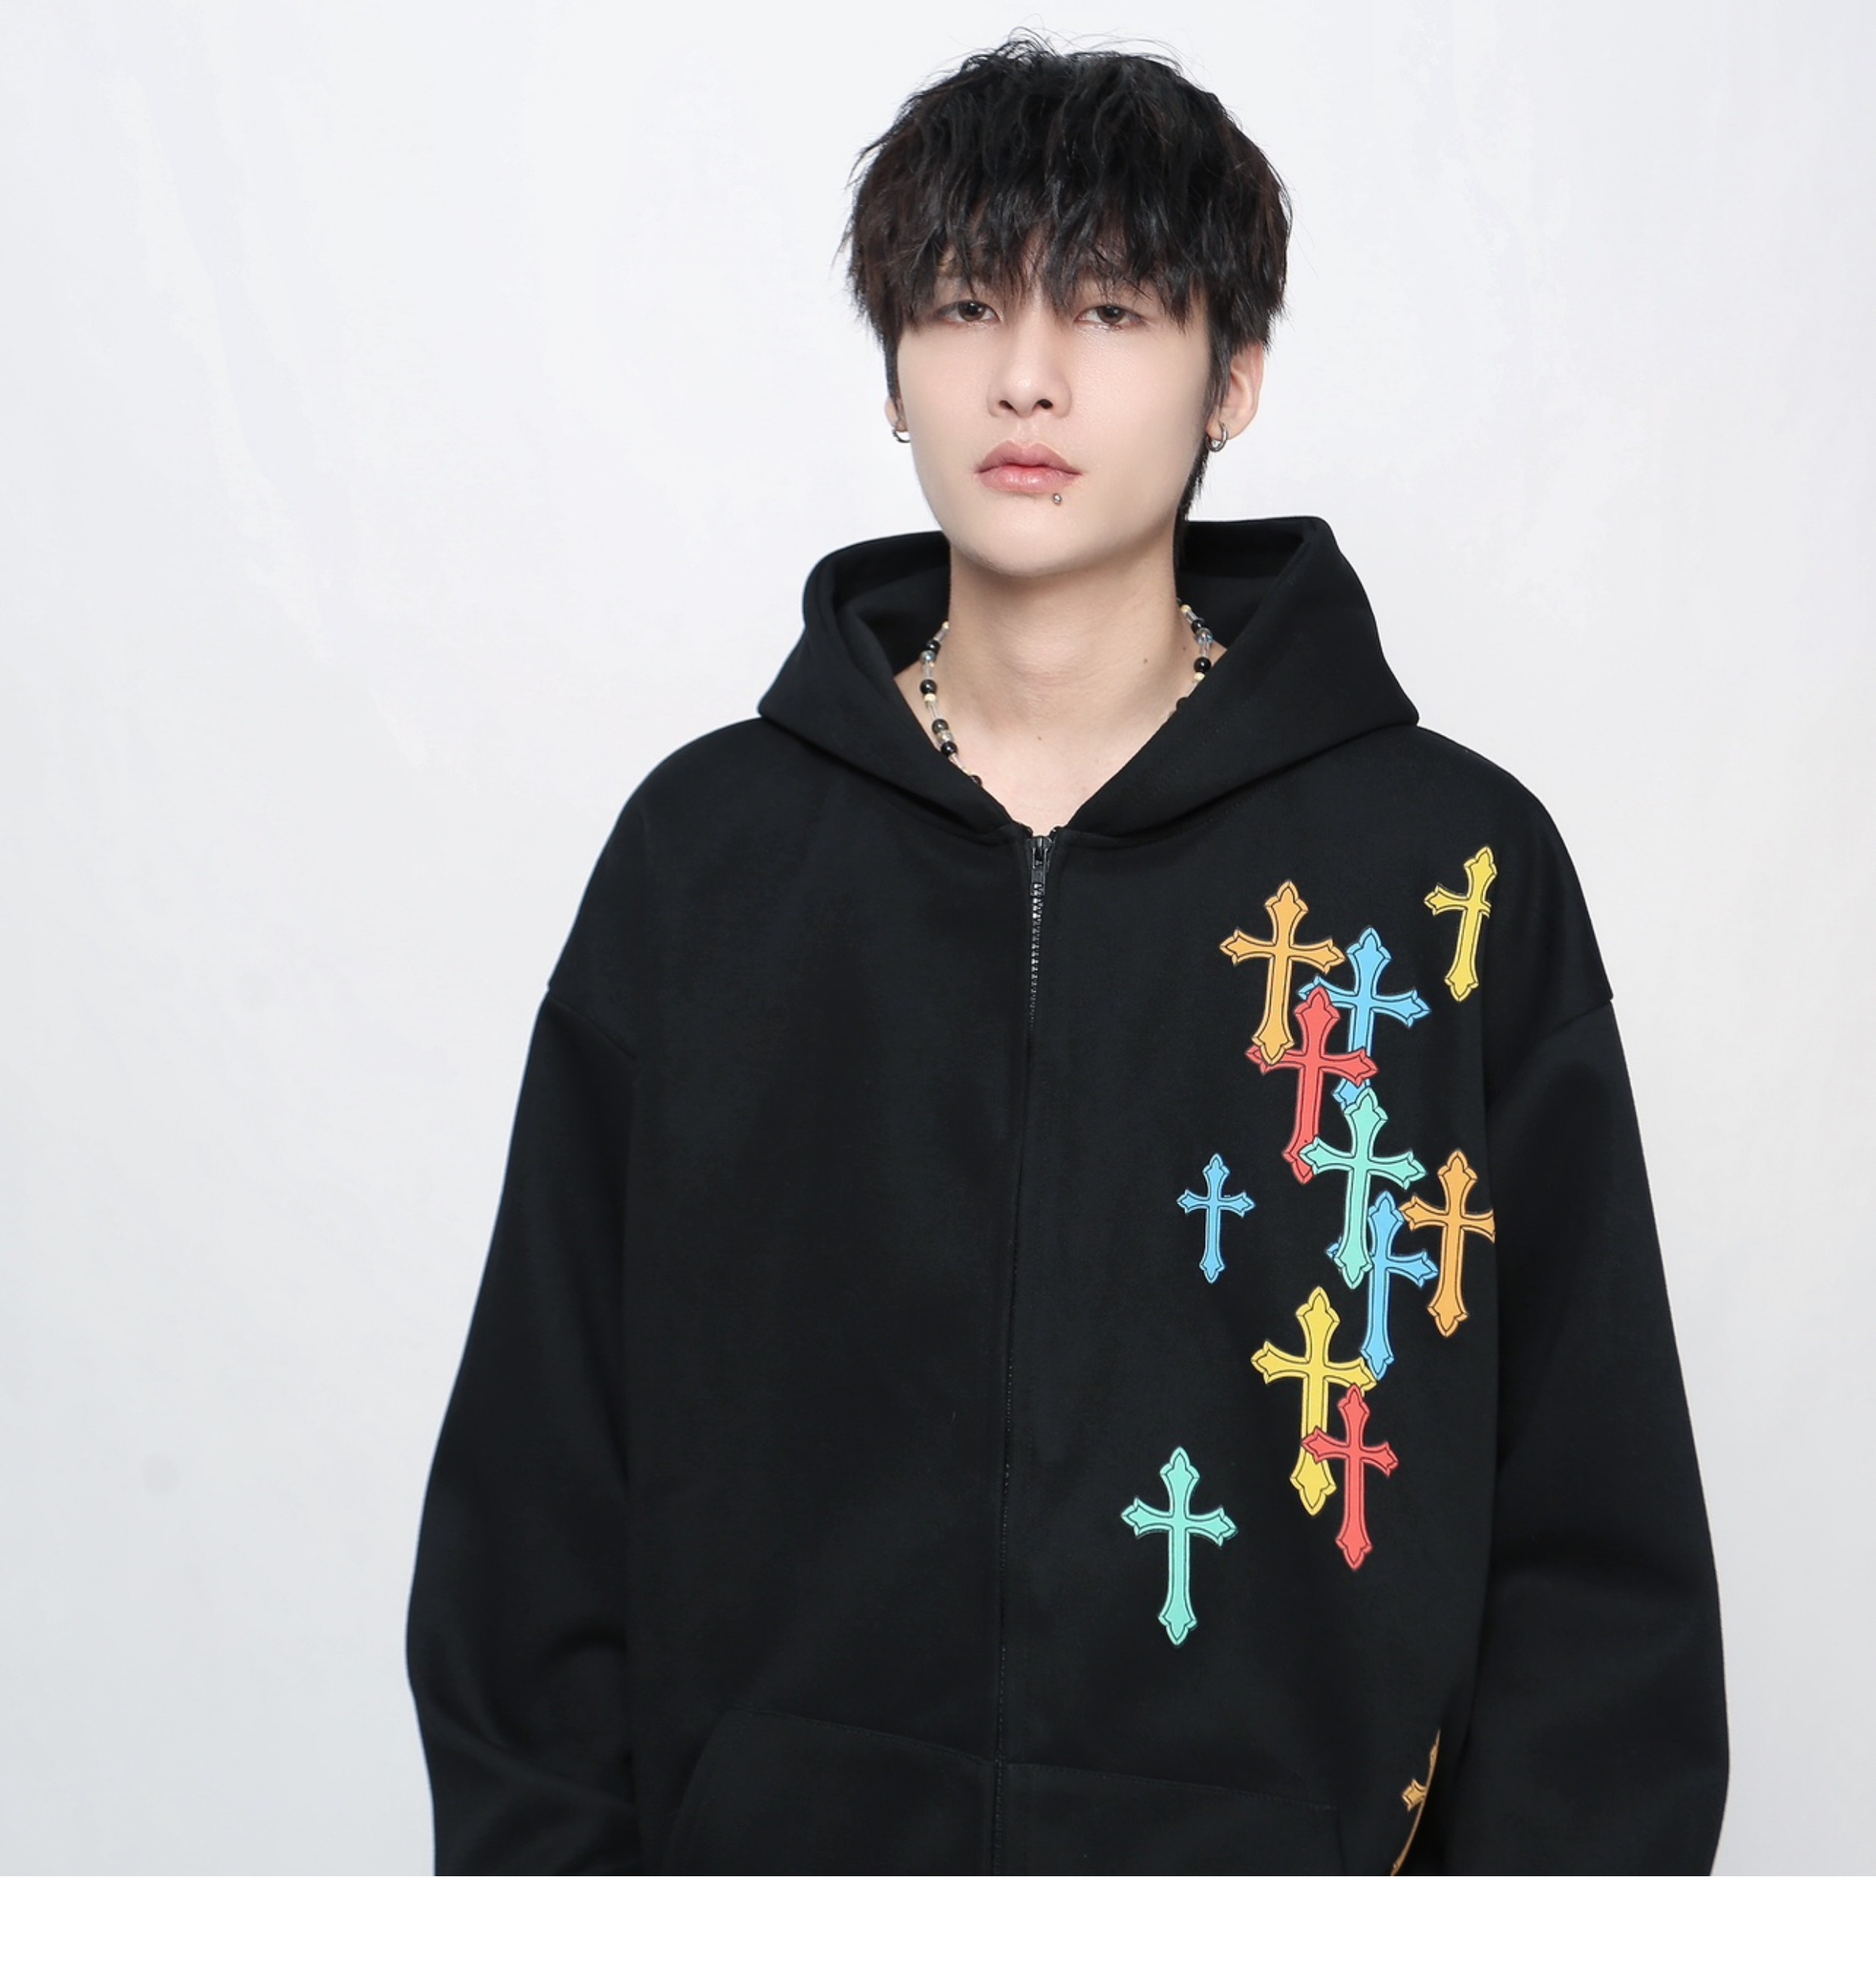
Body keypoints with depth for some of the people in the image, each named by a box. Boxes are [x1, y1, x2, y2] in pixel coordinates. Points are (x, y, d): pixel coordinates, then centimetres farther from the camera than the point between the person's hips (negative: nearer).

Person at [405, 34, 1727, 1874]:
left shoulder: (1457, 865, -5)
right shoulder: (705, 846, -1)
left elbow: (1596, 1540, -4)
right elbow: (538, 1485, 1)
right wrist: (540, 1855, -4)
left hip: (1290, 1841, -1)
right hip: (767, 1832, 2)